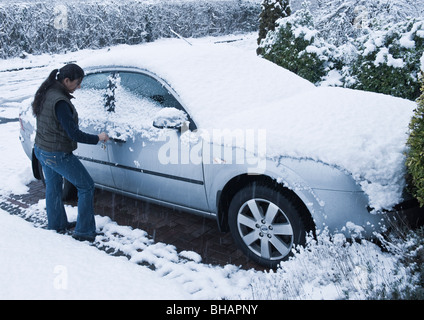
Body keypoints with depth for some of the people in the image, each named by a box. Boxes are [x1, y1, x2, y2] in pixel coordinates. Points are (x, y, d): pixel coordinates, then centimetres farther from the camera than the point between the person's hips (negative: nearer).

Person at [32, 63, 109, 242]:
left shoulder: (46, 93, 2)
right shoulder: (59, 102, -27)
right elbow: (74, 134, -25)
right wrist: (98, 138, -14)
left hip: (41, 150, 10)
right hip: (57, 155, -10)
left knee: (53, 187, 24)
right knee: (86, 187, 3)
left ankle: (56, 224, 42)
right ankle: (83, 232, 10)